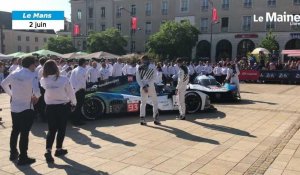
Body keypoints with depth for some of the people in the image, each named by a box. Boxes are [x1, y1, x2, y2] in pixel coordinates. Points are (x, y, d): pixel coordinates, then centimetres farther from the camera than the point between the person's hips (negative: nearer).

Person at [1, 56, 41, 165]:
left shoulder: (14, 73, 2)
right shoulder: (32, 75, -17)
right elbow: (36, 91, -29)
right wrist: (36, 97, -8)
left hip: (14, 107, 7)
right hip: (26, 108, -7)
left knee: (15, 130, 21)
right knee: (24, 133, 1)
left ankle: (13, 153, 34)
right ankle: (23, 158, 7)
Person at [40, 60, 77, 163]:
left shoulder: (43, 80, -12)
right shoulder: (64, 80, -20)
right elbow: (71, 93, -8)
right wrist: (74, 102, 9)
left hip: (50, 107, 2)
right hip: (63, 107, -2)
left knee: (51, 129, 10)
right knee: (61, 128, 15)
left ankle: (48, 151, -6)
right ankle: (59, 149, 25)